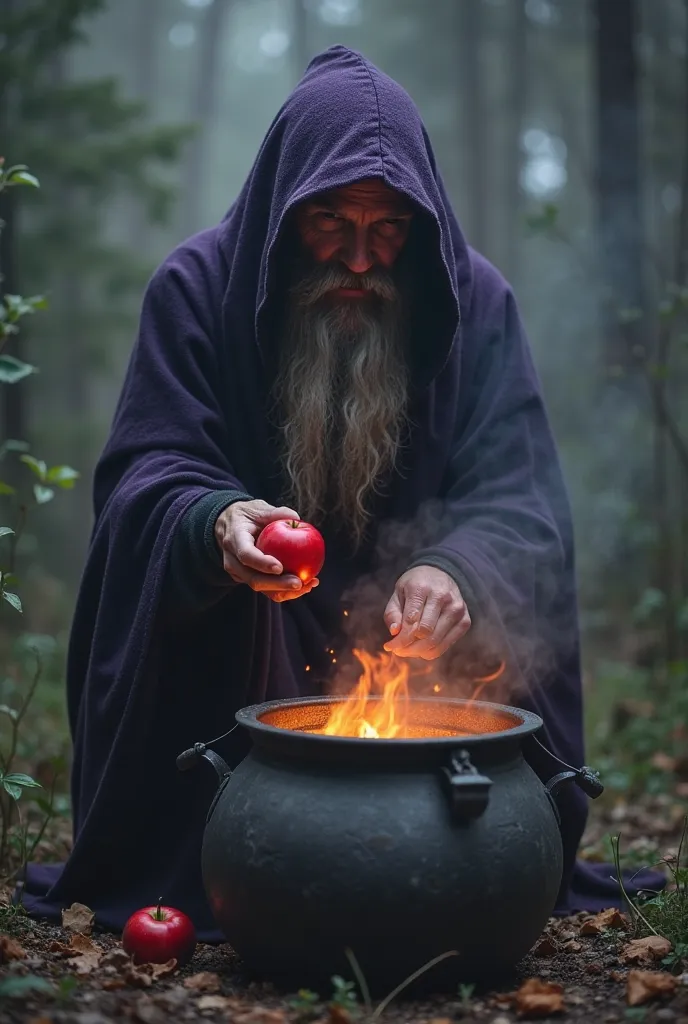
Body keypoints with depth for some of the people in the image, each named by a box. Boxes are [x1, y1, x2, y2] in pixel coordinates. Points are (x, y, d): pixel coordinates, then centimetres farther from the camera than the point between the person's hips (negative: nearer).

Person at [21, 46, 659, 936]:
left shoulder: (475, 302, -4)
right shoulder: (197, 287, -6)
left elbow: (518, 500, -12)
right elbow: (146, 475, -11)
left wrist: (459, 569, -36)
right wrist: (216, 523, -36)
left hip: (415, 655, 1)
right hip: (229, 670, 0)